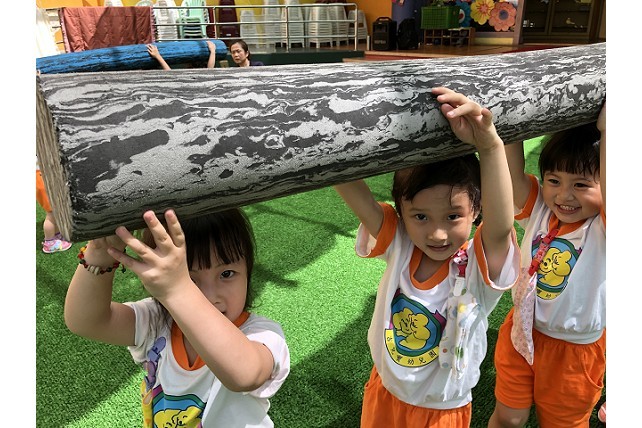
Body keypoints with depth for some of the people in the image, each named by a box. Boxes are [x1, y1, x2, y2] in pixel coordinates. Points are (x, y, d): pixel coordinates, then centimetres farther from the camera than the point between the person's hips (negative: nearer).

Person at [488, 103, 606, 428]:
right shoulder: (538, 209, -12)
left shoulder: (603, 228, -22)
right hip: (522, 332, 2)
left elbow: (610, 183, -40)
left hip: (575, 351, -2)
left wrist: (605, 128, -35)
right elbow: (511, 172, -26)